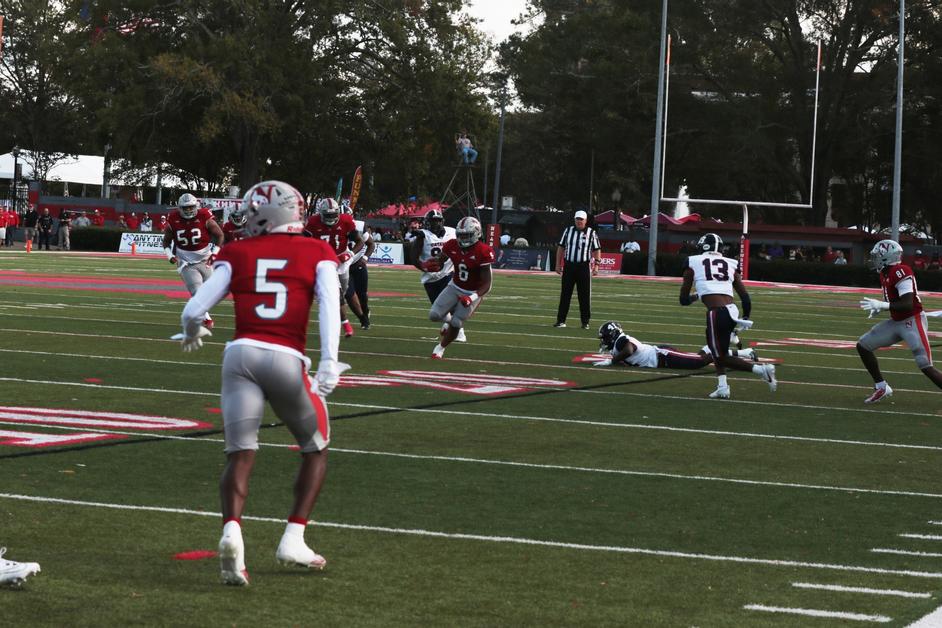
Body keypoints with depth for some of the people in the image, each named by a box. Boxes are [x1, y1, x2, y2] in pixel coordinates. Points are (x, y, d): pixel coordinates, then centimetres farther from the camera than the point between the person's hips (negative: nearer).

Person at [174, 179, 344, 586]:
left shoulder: (236, 255, 12)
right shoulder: (318, 255, 10)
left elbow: (193, 311, 8)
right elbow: (329, 306, -7)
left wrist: (191, 334, 30)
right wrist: (328, 363, -14)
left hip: (241, 354, 1)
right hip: (287, 360, -1)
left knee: (240, 456, 3)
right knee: (315, 449, 19)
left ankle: (231, 530, -23)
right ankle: (293, 540, 11)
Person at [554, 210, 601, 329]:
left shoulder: (591, 233, 1)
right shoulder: (568, 231, 8)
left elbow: (597, 250, 1)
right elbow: (561, 247, 11)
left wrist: (596, 265, -8)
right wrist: (558, 264, 7)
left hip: (584, 267, -2)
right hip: (568, 266, 2)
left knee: (585, 295, 1)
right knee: (565, 294, 4)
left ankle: (585, 322, 7)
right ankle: (561, 320, 8)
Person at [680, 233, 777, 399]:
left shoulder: (693, 262, 9)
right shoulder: (730, 264, 16)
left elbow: (683, 299, 14)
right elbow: (745, 298, 14)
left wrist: (696, 297, 35)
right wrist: (746, 317, 31)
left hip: (717, 313, -5)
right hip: (732, 310, 5)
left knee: (721, 357, 7)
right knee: (717, 350, 25)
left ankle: (761, 369, -8)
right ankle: (722, 387, 12)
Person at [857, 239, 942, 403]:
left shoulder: (901, 272, -21)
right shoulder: (885, 273, 8)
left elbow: (907, 304, -27)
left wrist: (881, 305, -28)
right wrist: (878, 307, 3)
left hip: (913, 322, -10)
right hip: (896, 322, 10)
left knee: (925, 367, -13)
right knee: (863, 345, 8)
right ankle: (881, 387, 17)